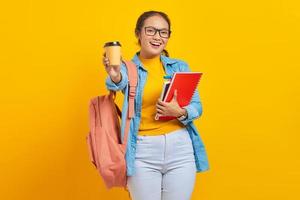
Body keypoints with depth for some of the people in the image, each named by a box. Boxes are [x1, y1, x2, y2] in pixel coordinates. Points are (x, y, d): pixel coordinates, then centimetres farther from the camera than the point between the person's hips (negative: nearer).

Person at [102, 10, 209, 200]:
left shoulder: (180, 67, 7)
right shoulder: (127, 68, 1)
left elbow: (197, 106, 5)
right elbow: (120, 83, -23)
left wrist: (180, 112, -17)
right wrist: (115, 76, -47)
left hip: (180, 148, 2)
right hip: (143, 151, -2)